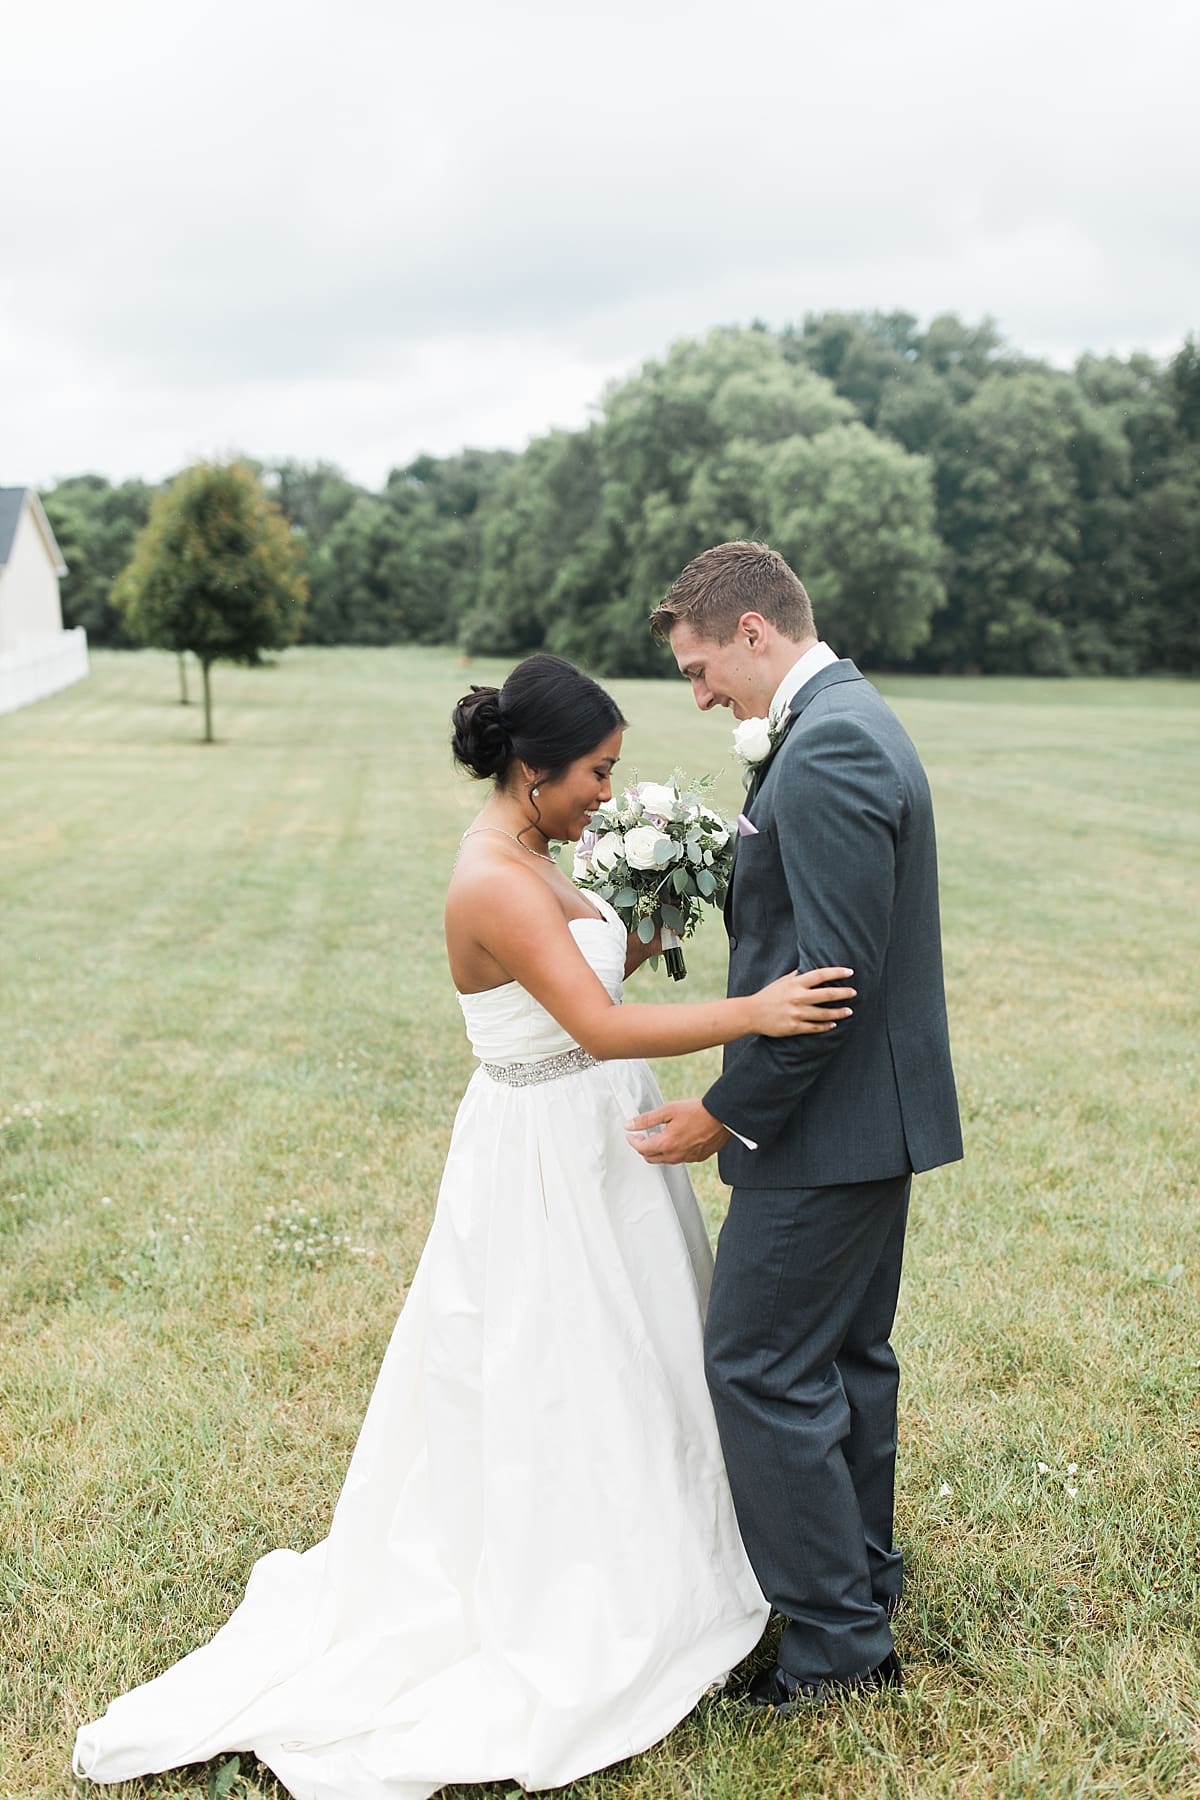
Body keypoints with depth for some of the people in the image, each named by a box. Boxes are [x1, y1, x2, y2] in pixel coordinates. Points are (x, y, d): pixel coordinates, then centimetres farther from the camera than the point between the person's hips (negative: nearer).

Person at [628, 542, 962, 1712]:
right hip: (873, 1109, 11)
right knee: (846, 1359, 20)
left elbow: (833, 973, -25)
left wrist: (725, 1114, -19)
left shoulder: (824, 751, -21)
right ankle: (864, 1586, 36)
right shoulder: (852, 722, 12)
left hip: (825, 1127, -11)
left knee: (759, 1366, -1)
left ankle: (834, 1639, 13)